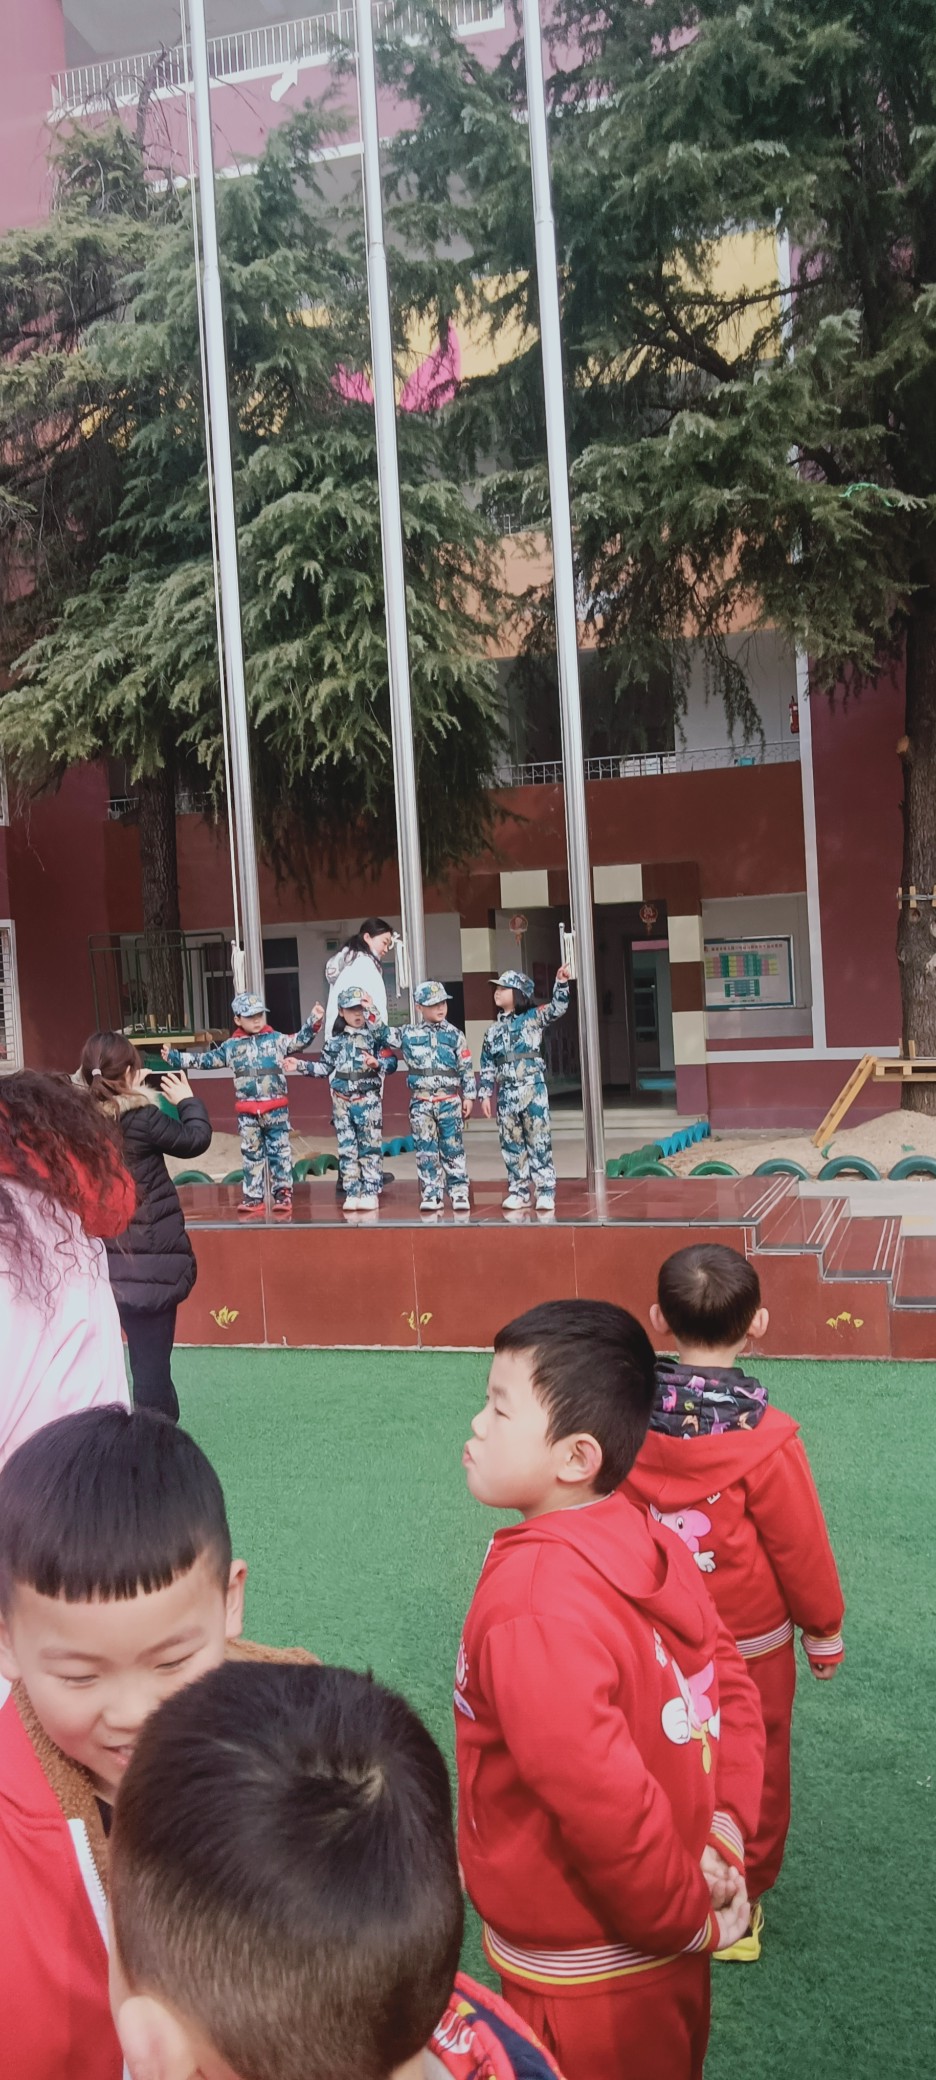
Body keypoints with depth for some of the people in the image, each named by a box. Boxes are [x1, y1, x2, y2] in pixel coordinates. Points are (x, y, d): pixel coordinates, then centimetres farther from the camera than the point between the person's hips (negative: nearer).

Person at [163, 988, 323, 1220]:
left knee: (280, 1152, 2)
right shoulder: (231, 1046, 6)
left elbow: (300, 1041, 4)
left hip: (276, 1109, -2)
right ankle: (253, 1198, 14)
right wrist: (175, 1057, 11)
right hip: (247, 1112, 2)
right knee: (251, 1155, 8)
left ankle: (283, 1194, 8)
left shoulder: (276, 1040, 3)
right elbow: (206, 1060, 11)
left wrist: (313, 1021, -9)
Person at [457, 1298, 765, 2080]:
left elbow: (604, 1801, -31)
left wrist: (687, 1920, -16)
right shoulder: (656, 1547, -8)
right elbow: (732, 1687, 0)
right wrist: (725, 1829, -3)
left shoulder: (532, 1606, -31)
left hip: (584, 1981, -7)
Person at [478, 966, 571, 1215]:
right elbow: (487, 1066, 14)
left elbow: (557, 1008, -10)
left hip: (532, 1089, -4)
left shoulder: (533, 1017, 3)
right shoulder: (493, 1030, 13)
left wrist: (561, 983, -22)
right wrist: (485, 1094, 9)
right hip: (506, 1094, 5)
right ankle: (519, 1190, 17)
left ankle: (545, 1191, 1)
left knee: (539, 1141, -4)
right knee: (511, 1145, 8)